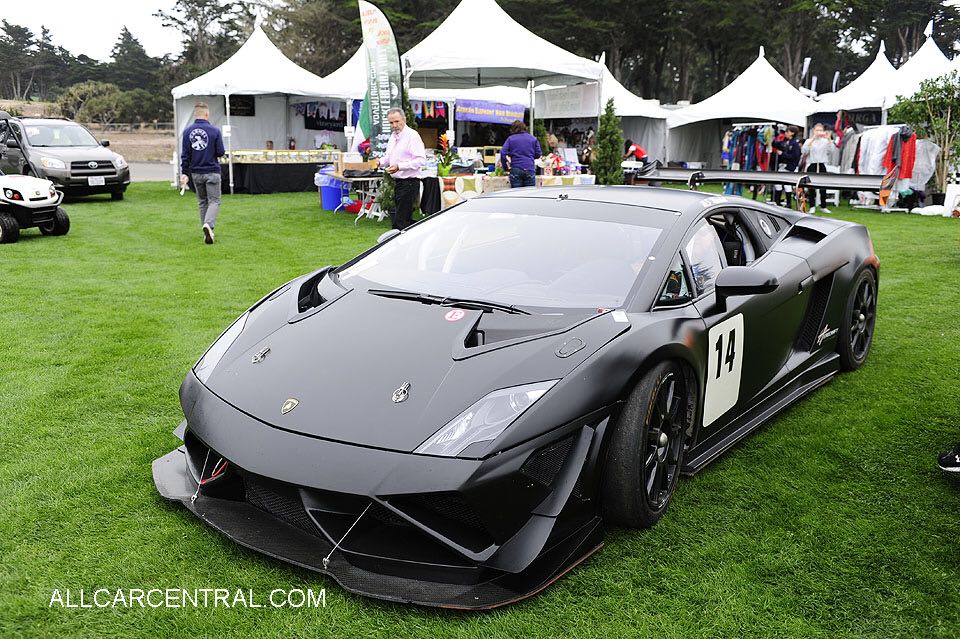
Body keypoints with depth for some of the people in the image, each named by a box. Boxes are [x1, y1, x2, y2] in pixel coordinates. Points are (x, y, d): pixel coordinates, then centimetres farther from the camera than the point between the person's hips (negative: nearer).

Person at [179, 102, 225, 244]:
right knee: (214, 201, 0)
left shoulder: (187, 131, 1)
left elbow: (185, 154, 0)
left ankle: (207, 231, 16)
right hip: (212, 172, -4)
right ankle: (208, 225, -25)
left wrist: (184, 173, 3)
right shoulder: (215, 131, -9)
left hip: (196, 173, 4)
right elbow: (220, 152, -7)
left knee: (202, 202, 15)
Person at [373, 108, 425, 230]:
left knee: (401, 221, -8)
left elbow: (421, 160, -21)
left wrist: (399, 167, -28)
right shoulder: (393, 136, 16)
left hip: (409, 182, -9)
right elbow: (388, 156, 27)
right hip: (397, 182, 10)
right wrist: (380, 162, 4)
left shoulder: (412, 136, -12)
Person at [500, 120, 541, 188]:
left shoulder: (511, 139, 6)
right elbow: (538, 154, 12)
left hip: (516, 170, -1)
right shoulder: (533, 139, 11)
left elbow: (503, 153, -2)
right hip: (530, 169, 1)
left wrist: (506, 167, 7)